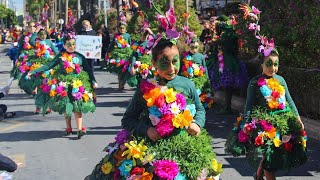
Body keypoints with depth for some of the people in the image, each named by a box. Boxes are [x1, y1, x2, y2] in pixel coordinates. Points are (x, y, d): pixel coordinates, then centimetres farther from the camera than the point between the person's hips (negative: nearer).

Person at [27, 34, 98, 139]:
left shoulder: (80, 57, 2)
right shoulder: (60, 56, 0)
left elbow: (88, 70, 7)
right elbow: (48, 66, 0)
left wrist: (93, 81, 0)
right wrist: (33, 72, -5)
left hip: (78, 86, -1)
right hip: (63, 85, 1)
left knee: (77, 107, -7)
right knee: (65, 107, 8)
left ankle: (79, 129, -6)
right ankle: (68, 128, 20)